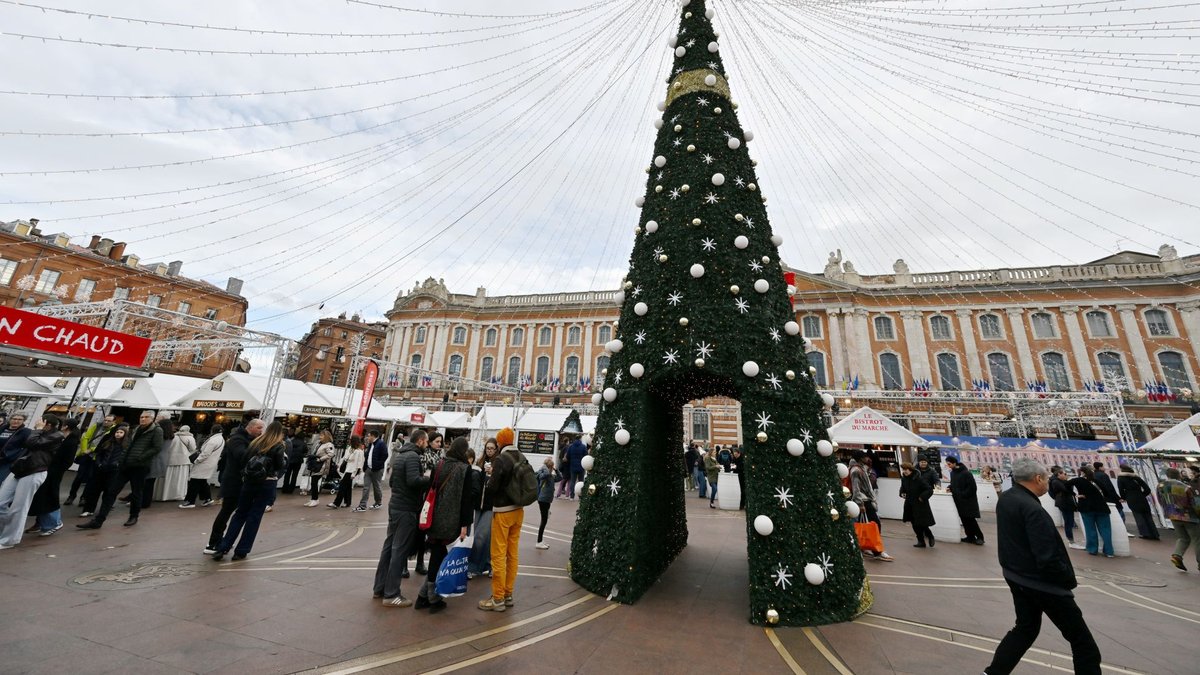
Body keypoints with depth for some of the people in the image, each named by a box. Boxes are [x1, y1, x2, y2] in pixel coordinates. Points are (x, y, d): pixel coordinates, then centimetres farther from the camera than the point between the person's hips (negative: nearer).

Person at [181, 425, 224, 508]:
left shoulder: (213, 440, -21)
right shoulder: (221, 439, 10)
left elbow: (205, 453, -21)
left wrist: (196, 461, -11)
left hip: (204, 465, -10)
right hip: (209, 465, 10)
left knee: (194, 482, 0)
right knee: (202, 482, 18)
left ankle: (190, 501, 6)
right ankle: (207, 499, 20)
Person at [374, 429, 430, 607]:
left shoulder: (399, 455, 12)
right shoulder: (413, 456, -18)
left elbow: (391, 480, 19)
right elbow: (414, 480, -30)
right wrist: (431, 479, -17)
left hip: (395, 505, 10)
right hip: (407, 509, -9)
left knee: (389, 545, 16)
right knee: (400, 549, -2)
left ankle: (380, 587, 26)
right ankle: (391, 594, 5)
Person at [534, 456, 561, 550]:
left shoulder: (551, 476, 7)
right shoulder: (543, 474, -17)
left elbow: (560, 477, 11)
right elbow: (546, 473, -39)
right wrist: (544, 465, -23)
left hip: (547, 500, 9)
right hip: (543, 500, -9)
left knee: (545, 520, 15)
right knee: (544, 520, -2)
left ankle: (540, 541, 26)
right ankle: (538, 542, 8)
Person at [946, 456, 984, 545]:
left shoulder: (966, 473, -17)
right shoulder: (952, 472, 7)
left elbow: (972, 487, -16)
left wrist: (962, 494, -17)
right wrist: (950, 487, 1)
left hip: (968, 500, -7)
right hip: (959, 501, 7)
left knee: (970, 519, -4)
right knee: (964, 519, 9)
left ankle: (979, 537, 10)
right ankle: (970, 537, 17)